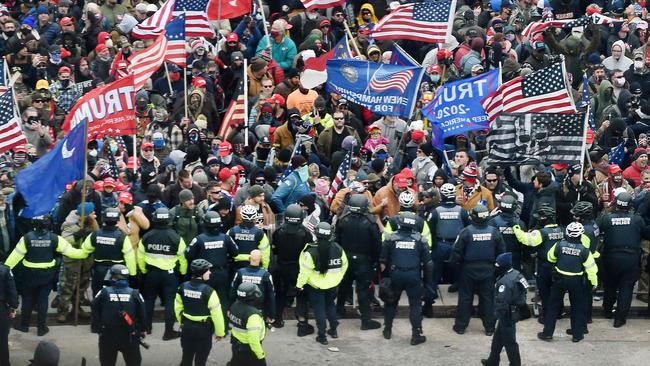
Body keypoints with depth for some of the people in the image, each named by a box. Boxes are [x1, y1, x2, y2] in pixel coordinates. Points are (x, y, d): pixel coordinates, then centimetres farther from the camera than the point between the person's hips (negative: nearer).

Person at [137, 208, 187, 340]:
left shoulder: (147, 237, -5)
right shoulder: (175, 237, -13)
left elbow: (140, 256, 3)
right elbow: (183, 257, -6)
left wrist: (144, 270, 19)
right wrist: (183, 272, 10)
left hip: (152, 273, 3)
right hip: (169, 273, -3)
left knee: (149, 299, 18)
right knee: (170, 301, 2)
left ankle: (146, 327, 28)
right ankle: (169, 331, 1)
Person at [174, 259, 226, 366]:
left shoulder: (183, 287, -4)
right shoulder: (208, 291, -22)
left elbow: (178, 307, 10)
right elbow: (216, 314, -18)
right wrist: (220, 332, -5)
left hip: (187, 327, 5)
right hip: (203, 329, -5)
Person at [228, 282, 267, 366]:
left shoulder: (234, 306, -7)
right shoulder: (252, 314, -32)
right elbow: (253, 339, -31)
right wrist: (261, 356, -22)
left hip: (236, 346, 8)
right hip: (249, 350, -8)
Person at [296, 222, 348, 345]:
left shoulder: (311, 251, -25)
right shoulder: (337, 248, -10)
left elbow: (305, 270, -21)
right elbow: (344, 265, 4)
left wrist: (299, 284, -8)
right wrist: (337, 278, 19)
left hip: (316, 286, -4)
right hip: (332, 284, 4)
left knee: (319, 308, 8)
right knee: (330, 305, 25)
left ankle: (322, 336, 12)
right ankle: (333, 330, 36)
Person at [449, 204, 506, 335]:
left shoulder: (466, 232, -17)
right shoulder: (494, 232, -8)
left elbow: (457, 251, -13)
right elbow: (501, 251, 1)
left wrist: (453, 262, 4)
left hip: (468, 270, -2)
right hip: (488, 270, 2)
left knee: (465, 297, 9)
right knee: (487, 298, 10)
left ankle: (460, 326, 14)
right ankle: (489, 327, 14)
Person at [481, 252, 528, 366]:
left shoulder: (505, 281, -27)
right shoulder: (516, 274, 2)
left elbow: (501, 302, -28)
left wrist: (498, 313, -15)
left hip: (507, 315, -10)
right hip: (515, 312, 10)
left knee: (509, 342, 2)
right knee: (498, 338, 23)